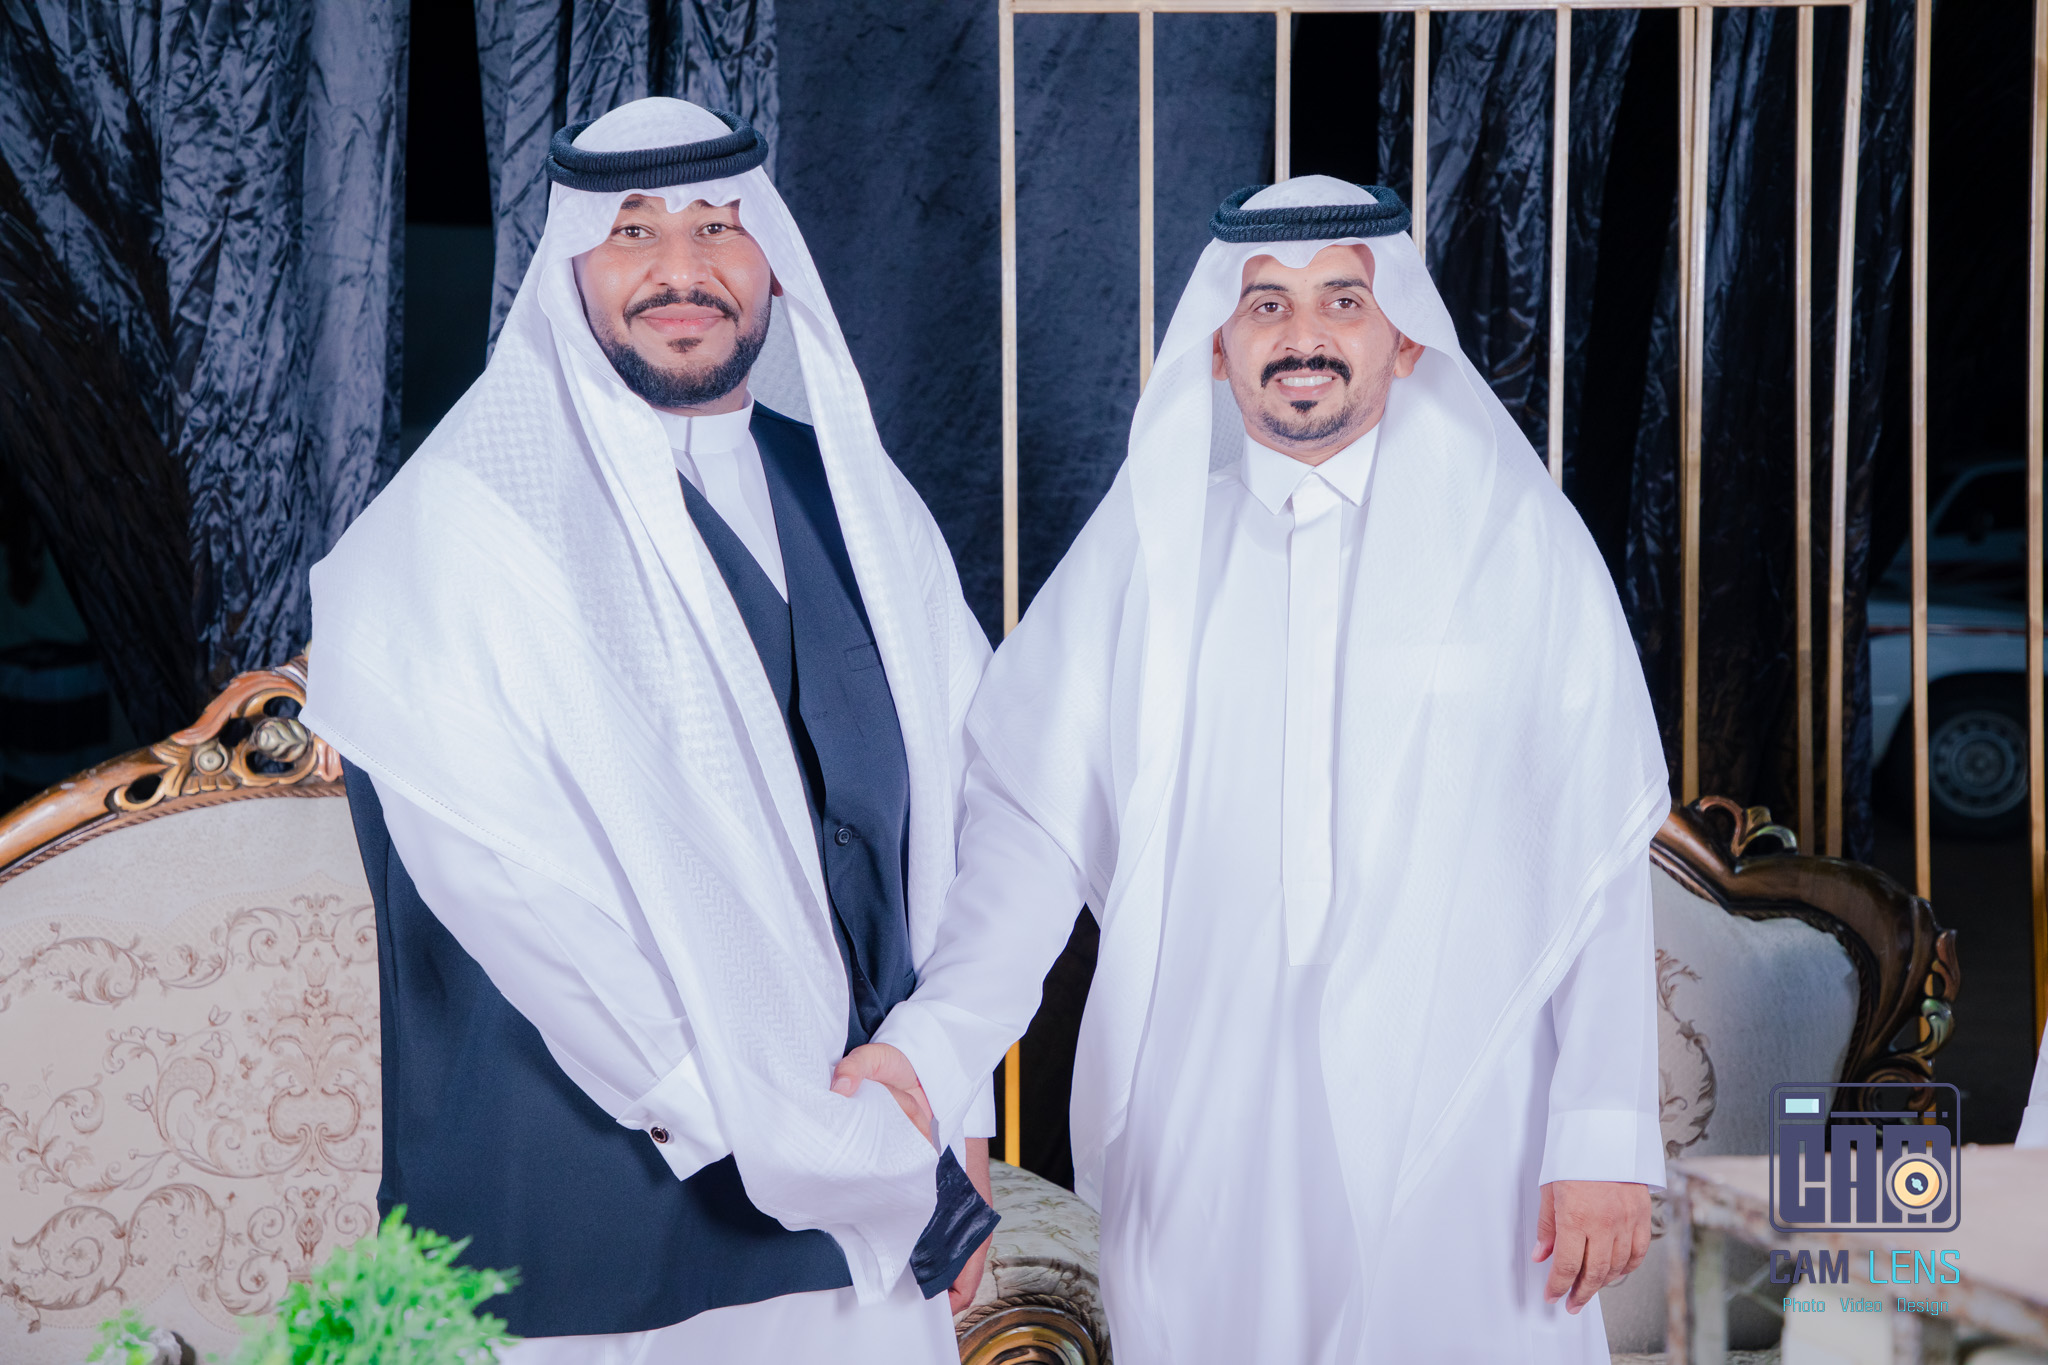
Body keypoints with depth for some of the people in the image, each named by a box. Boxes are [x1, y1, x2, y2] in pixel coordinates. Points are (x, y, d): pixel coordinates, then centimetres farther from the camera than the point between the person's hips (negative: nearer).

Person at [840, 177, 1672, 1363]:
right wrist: (930, 1046, -18)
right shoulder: (1145, 549, 5)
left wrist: (1607, 1136, -5)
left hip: (1462, 1139, -1)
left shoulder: (1516, 538, 2)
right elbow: (1037, 822, -3)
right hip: (1204, 1151, 1)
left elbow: (1602, 858, 0)